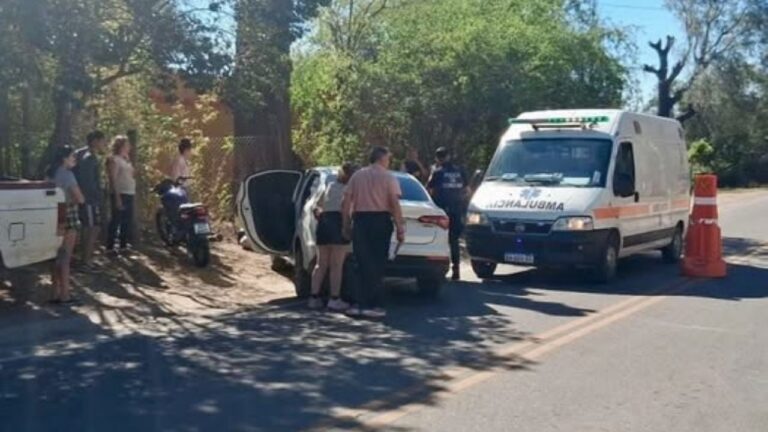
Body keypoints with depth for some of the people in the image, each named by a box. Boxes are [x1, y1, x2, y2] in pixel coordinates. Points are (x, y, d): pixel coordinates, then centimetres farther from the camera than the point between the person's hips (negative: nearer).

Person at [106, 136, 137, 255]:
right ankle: (110, 247, -3)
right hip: (120, 194, -9)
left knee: (127, 222, 11)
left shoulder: (126, 160, 18)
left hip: (129, 194, 9)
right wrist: (117, 197, -20)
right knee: (116, 221, -7)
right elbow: (113, 179, -16)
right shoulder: (114, 160, -8)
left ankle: (123, 246, 18)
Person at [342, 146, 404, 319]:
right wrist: (400, 229, -8)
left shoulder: (357, 176, 9)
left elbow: (346, 203, 4)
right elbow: (395, 204, -10)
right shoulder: (388, 177, -2)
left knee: (363, 264, 9)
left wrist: (347, 224, 11)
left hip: (360, 220, 3)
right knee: (377, 265, 4)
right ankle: (371, 305, 3)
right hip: (380, 220, -3)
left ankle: (361, 304, 8)